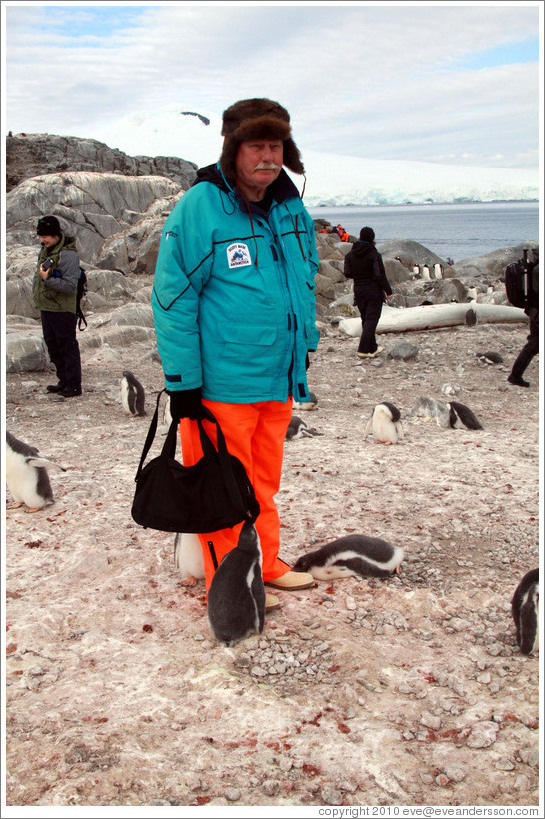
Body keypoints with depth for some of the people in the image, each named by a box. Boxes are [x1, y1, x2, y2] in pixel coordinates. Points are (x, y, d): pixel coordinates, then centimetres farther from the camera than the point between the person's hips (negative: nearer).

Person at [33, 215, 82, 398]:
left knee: (67, 347, -3)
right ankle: (64, 381, 27)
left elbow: (70, 286, -23)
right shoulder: (45, 249, 10)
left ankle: (74, 386, 4)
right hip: (45, 307, 9)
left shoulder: (68, 255, -18)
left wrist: (47, 279, -25)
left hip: (62, 309, -9)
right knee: (53, 346, 15)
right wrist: (36, 288, 13)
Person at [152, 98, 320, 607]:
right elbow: (173, 298, -13)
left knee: (264, 479, 19)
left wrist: (306, 347, 20)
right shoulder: (199, 207, -13)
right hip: (220, 382, -6)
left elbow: (305, 281, 20)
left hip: (280, 378, 6)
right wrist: (182, 381, -14)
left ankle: (266, 565, 36)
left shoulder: (291, 209, 7)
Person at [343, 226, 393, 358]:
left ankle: (372, 348, 24)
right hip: (374, 291, -6)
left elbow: (347, 274, 3)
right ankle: (363, 350, -11)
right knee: (371, 319, -3)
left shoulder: (350, 254, 1)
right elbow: (380, 275, -15)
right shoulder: (374, 254, -15)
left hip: (358, 291, 6)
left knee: (366, 319, 16)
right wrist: (388, 291, -5)